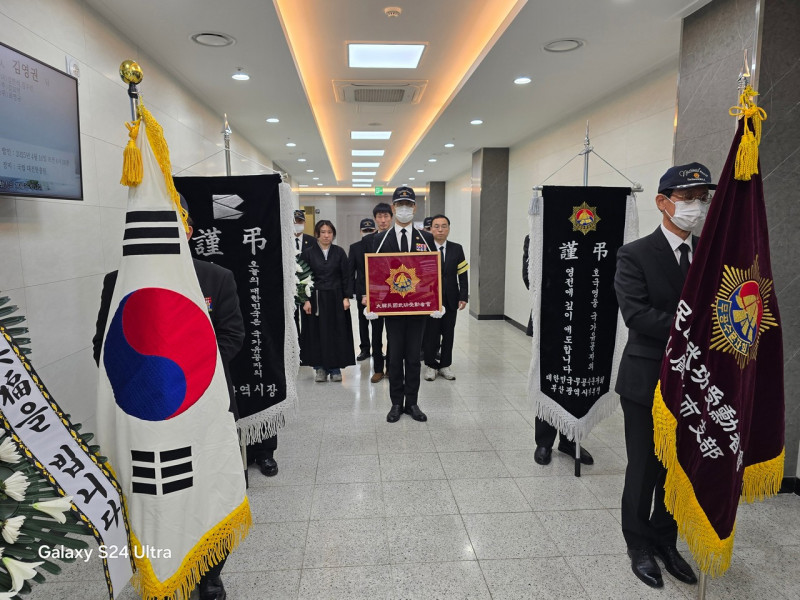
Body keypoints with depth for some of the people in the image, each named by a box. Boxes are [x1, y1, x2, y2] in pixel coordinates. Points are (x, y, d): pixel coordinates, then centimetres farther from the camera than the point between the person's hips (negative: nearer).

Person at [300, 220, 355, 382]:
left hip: (336, 299, 1)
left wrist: (347, 297, -5)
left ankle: (335, 368, 13)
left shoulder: (339, 252, 4)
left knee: (337, 332, 3)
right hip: (315, 299, -1)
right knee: (317, 333, 2)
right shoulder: (308, 253, 1)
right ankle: (320, 368, 13)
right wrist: (305, 300, -7)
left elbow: (347, 276, 3)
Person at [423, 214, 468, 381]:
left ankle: (445, 365, 22)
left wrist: (463, 296, -3)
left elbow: (463, 274, 4)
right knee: (431, 334, 5)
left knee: (448, 333, 9)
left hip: (451, 299, 3)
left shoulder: (457, 249, 4)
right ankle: (431, 365, 19)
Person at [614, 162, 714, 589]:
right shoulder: (635, 255, -9)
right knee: (644, 470, 9)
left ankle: (665, 541, 38)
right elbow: (637, 314, -19)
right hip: (648, 382, -5)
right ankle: (639, 544, 31)